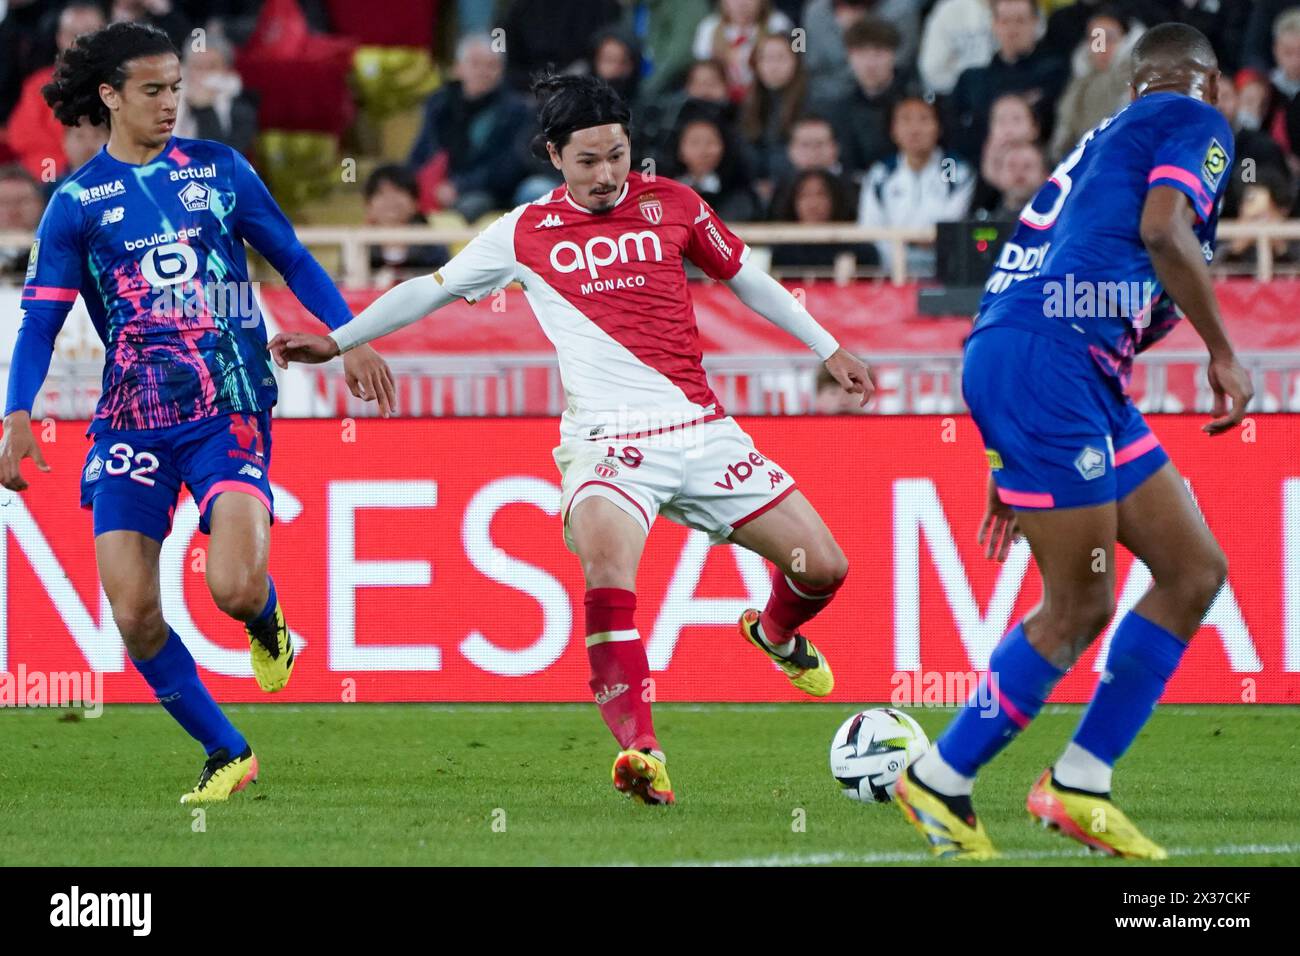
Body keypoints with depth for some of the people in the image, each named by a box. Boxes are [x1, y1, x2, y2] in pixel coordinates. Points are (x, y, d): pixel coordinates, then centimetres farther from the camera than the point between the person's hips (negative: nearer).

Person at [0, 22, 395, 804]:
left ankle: (269, 630, 18)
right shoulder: (77, 201, 3)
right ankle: (226, 754, 11)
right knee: (134, 613, -7)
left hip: (230, 409, -1)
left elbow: (293, 260, 14)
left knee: (237, 588, -21)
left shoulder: (218, 169, 6)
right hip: (132, 419, 1)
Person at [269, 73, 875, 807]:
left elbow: (746, 277, 20)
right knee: (607, 567, -33)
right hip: (607, 442, -3)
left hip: (701, 430, 3)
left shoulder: (671, 204, 8)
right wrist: (336, 341, 15)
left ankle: (777, 634, 40)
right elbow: (433, 289, 15)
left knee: (822, 566, 3)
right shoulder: (527, 232, 5)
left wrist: (828, 348, 23)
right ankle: (643, 753, -39)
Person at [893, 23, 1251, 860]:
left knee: (1195, 572, 9)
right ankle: (940, 782, 5)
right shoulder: (1198, 125, 4)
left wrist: (1014, 470, 28)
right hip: (1046, 360, -9)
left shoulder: (1107, 138, 29)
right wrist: (1224, 354, -8)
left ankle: (1079, 785, 11)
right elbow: (1162, 231, -15)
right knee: (1080, 608, -6)